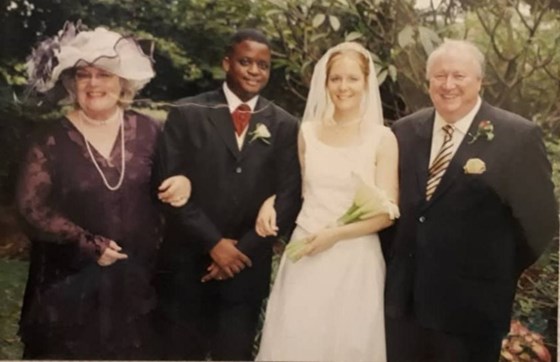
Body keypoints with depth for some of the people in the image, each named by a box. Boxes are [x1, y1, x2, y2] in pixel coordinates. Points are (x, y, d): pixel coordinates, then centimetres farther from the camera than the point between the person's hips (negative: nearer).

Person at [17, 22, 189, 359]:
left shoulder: (147, 129, 0)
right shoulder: (51, 140, -7)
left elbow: (171, 176, 11)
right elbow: (32, 207, -10)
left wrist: (182, 184, -14)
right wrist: (91, 246, -16)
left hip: (138, 277, 2)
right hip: (74, 280, -2)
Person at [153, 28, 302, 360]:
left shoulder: (284, 126, 6)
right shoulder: (187, 114, 0)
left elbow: (288, 196, 0)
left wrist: (243, 249, -8)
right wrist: (214, 242, -12)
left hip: (248, 267, 1)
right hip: (186, 264, -1)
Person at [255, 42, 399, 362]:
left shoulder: (382, 138, -4)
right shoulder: (307, 132, 6)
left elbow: (386, 212, -6)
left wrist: (336, 234, -16)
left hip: (354, 260, -2)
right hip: (305, 254, 3)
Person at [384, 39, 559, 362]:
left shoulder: (518, 137, -12)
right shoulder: (405, 131, 4)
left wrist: (498, 272, 2)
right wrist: (396, 263, 7)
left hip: (472, 302, -4)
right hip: (404, 296, 4)